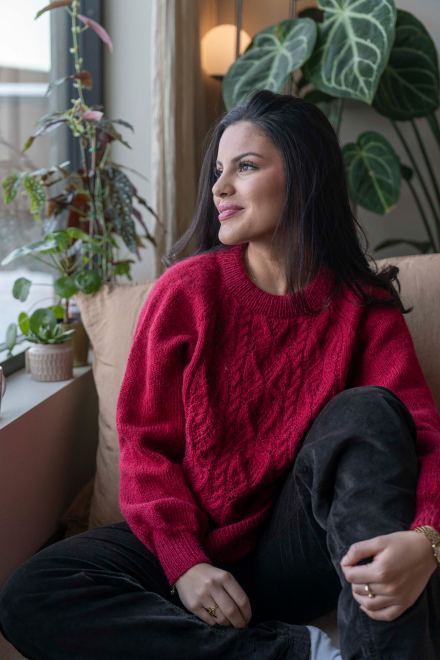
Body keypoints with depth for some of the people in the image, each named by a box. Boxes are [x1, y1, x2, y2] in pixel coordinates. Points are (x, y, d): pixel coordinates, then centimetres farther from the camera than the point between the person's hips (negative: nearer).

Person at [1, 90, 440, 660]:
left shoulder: (364, 308, -1)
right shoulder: (187, 289, -1)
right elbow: (145, 440, -1)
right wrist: (183, 561, -17)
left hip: (293, 550, -1)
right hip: (191, 544, 2)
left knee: (370, 408, -25)